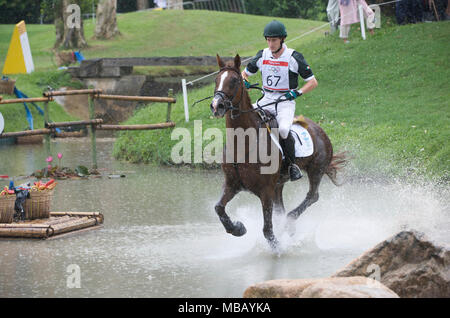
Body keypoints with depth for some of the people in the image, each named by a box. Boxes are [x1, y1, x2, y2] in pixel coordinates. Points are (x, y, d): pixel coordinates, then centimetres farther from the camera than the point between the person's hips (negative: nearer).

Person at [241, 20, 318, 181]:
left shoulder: (294, 57, -5)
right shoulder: (262, 56, 6)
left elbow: (313, 82, -1)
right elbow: (245, 73, 20)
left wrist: (297, 92, -17)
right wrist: (244, 82, -4)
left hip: (286, 102, -4)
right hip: (266, 100, 4)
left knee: (283, 129, -33)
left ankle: (292, 164, -11)